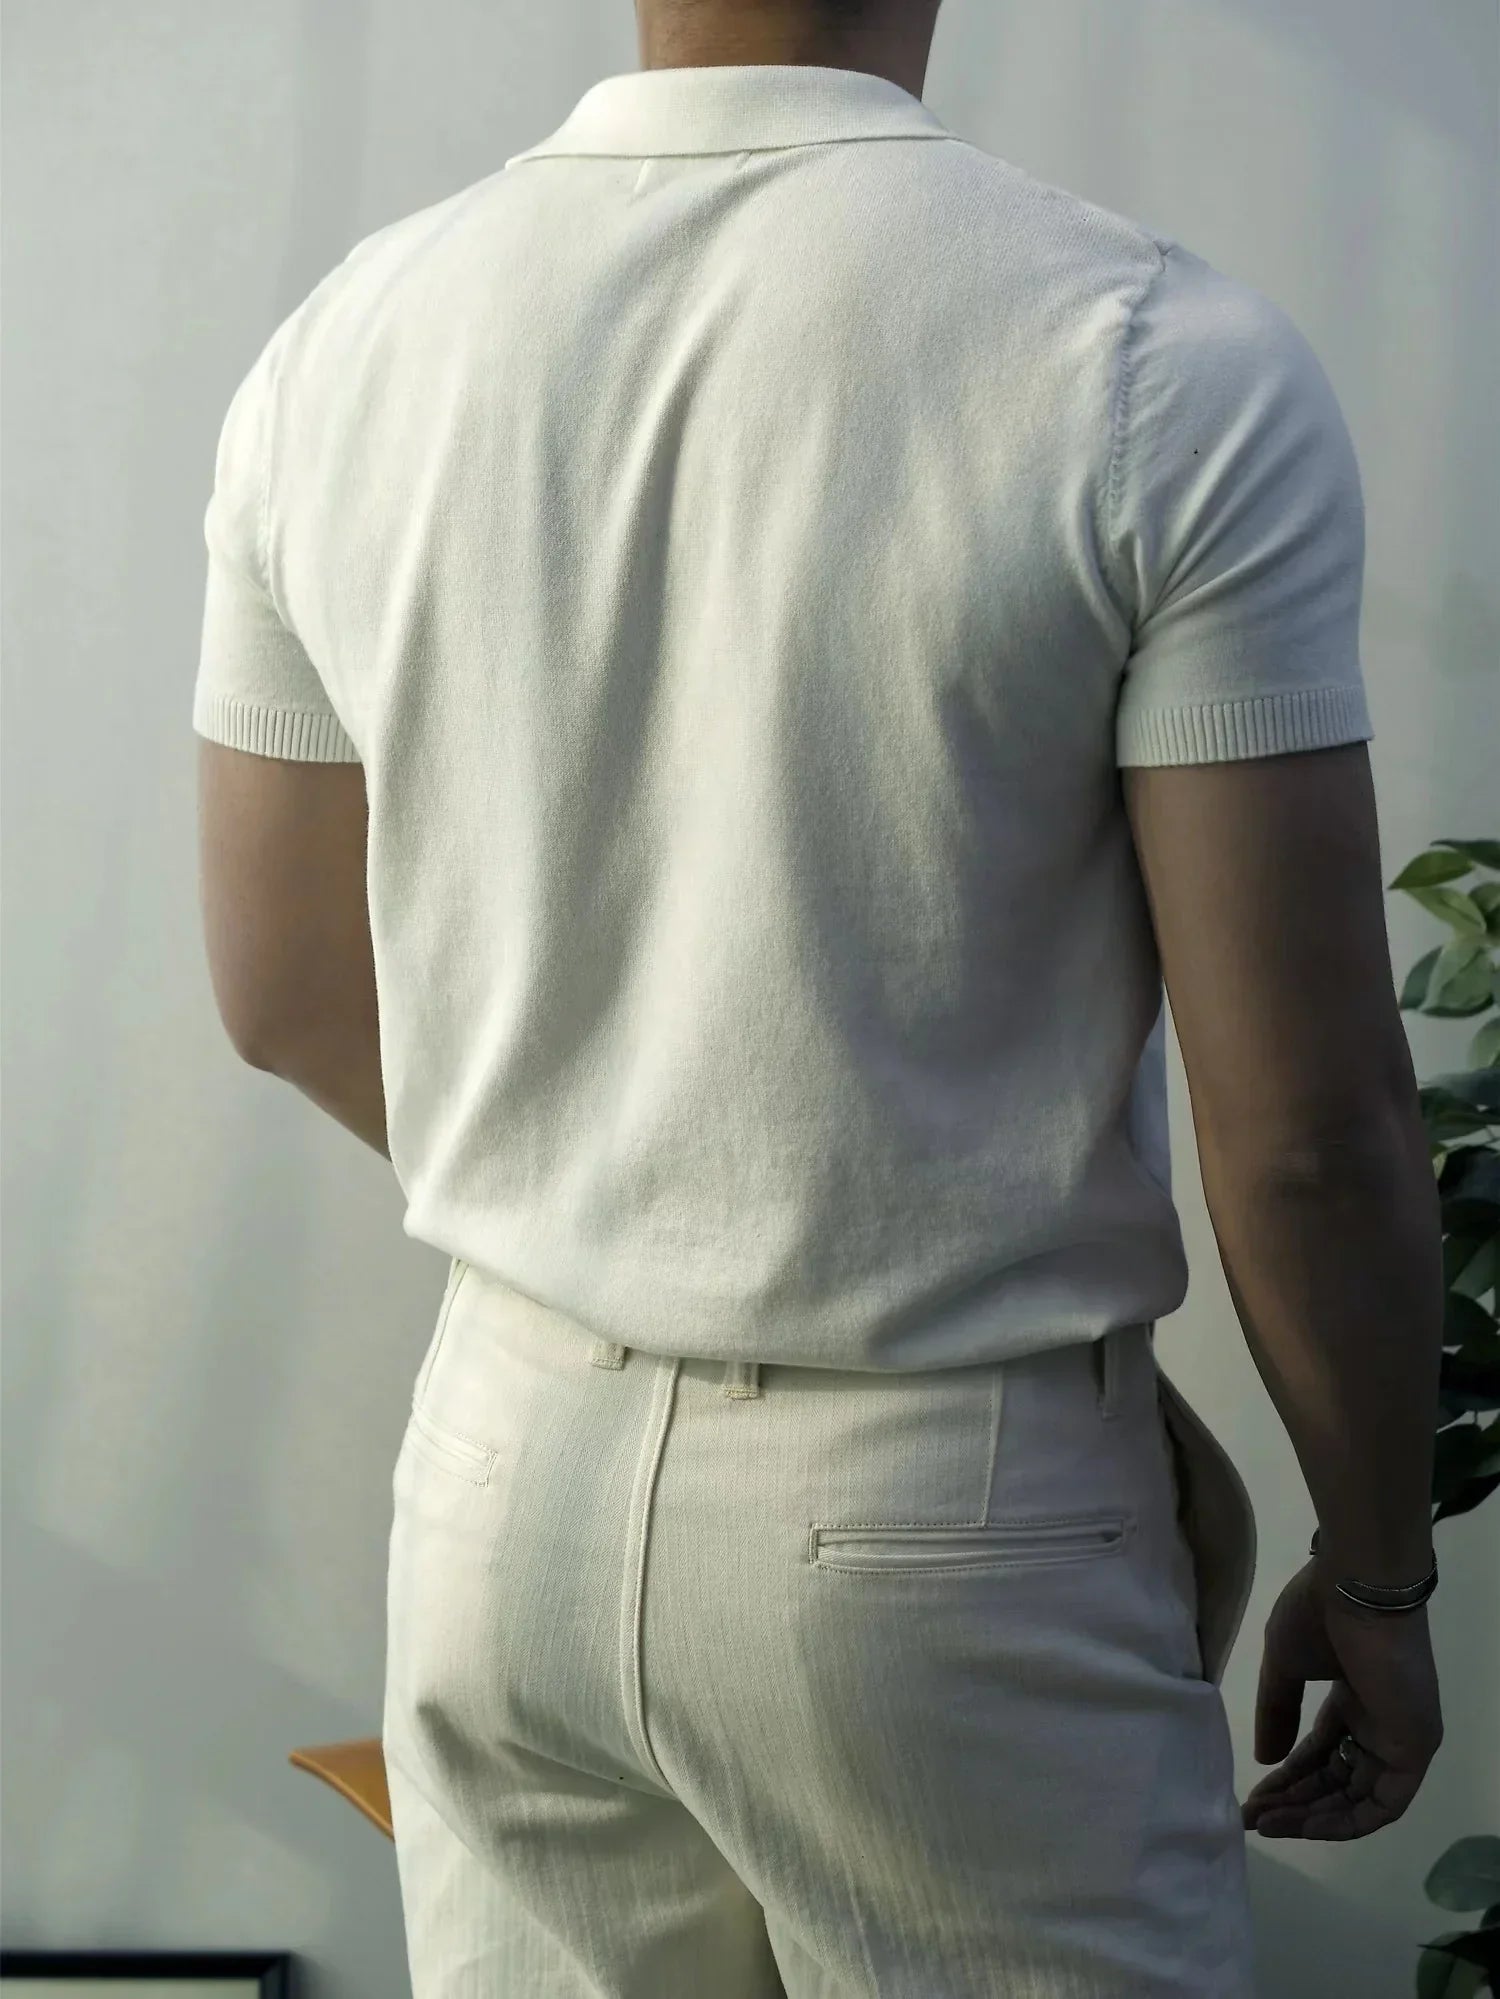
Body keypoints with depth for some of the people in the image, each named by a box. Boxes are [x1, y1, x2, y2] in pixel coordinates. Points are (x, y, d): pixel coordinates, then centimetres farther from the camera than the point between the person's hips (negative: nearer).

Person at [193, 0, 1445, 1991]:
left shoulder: (340, 353, -3)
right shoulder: (1172, 369, -16)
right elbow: (1306, 1128, -15)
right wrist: (1376, 1579, 1)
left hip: (508, 1475, 4)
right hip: (949, 1531, -4)